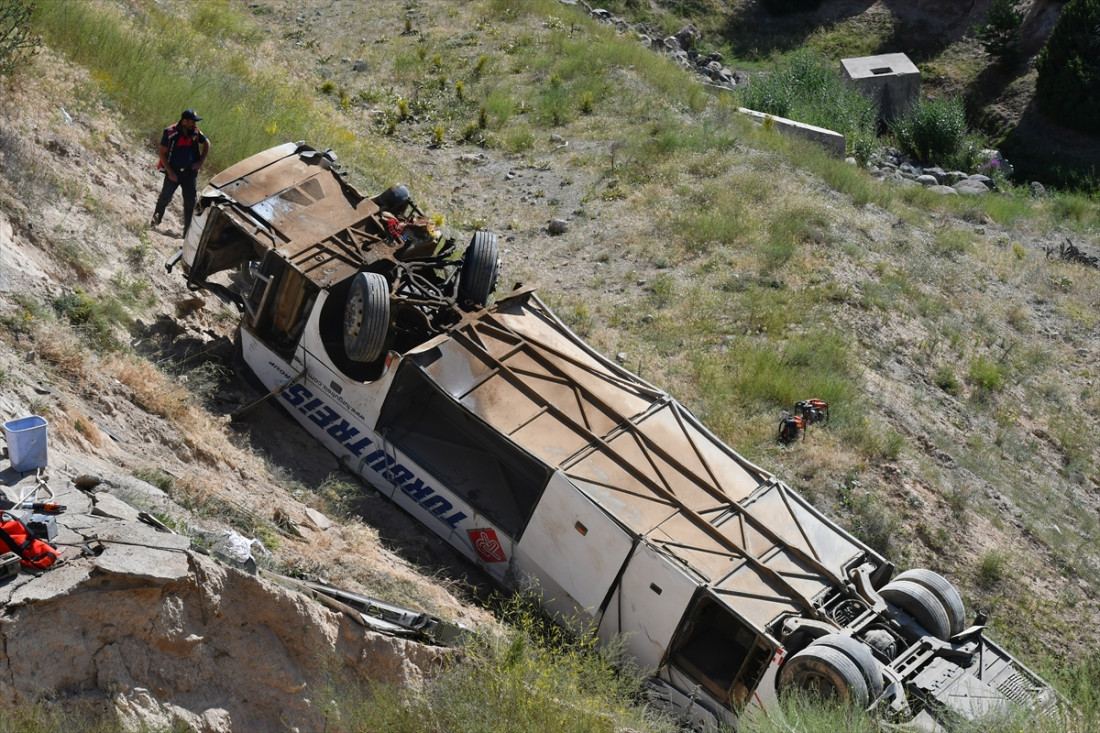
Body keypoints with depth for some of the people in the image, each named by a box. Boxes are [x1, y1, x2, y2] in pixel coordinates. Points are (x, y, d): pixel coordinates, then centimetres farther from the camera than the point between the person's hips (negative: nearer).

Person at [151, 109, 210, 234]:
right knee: (165, 197, -11)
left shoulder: (195, 132, -3)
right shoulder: (170, 133, -14)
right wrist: (170, 173, -14)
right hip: (173, 172, -3)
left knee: (190, 202, 4)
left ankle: (188, 230, 14)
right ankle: (156, 219, 16)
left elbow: (206, 143, 14)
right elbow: (163, 153, -9)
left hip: (190, 172, 3)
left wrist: (200, 162, 5)